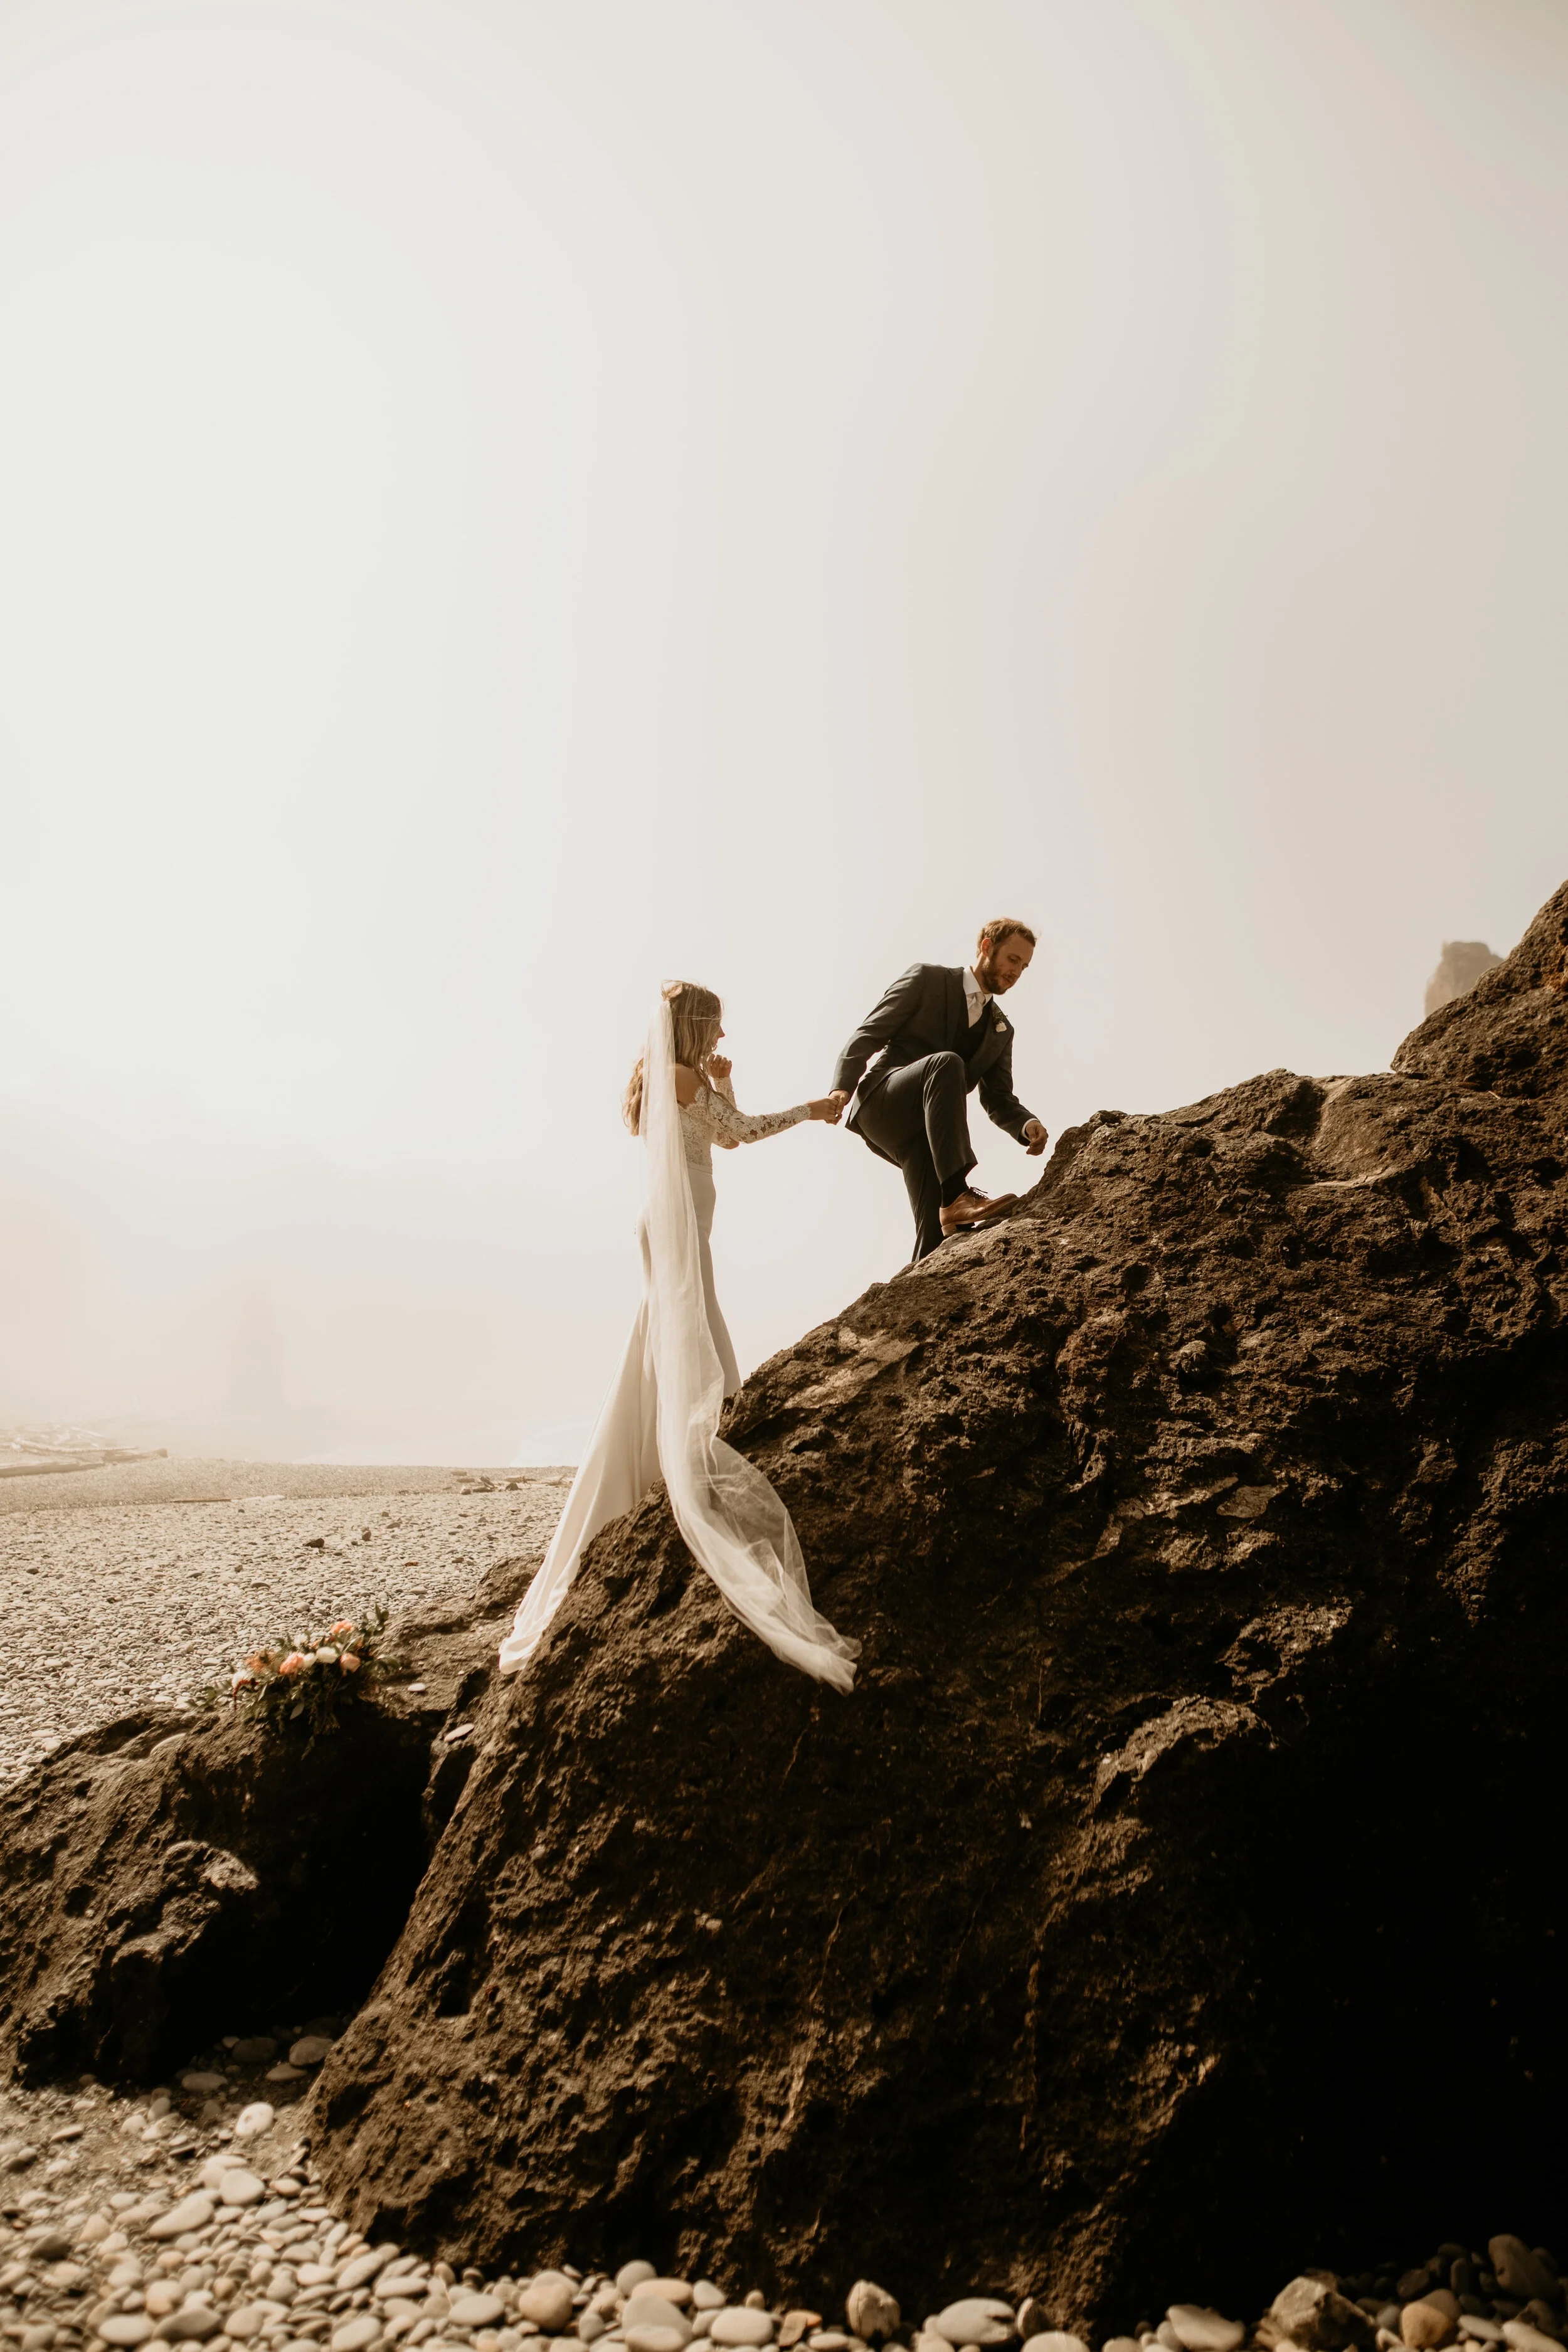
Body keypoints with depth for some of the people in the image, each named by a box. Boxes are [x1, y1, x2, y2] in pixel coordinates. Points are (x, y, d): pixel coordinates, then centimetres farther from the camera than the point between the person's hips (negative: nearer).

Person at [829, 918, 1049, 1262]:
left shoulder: (1001, 1030, 22)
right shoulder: (926, 979, 7)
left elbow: (998, 1099, 18)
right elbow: (868, 1034, -1)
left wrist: (1027, 1124, -6)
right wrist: (842, 1086, -18)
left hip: (922, 1130, 5)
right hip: (879, 1104, -5)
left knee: (936, 1238, -16)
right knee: (946, 1063, -35)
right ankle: (956, 1195, -45)